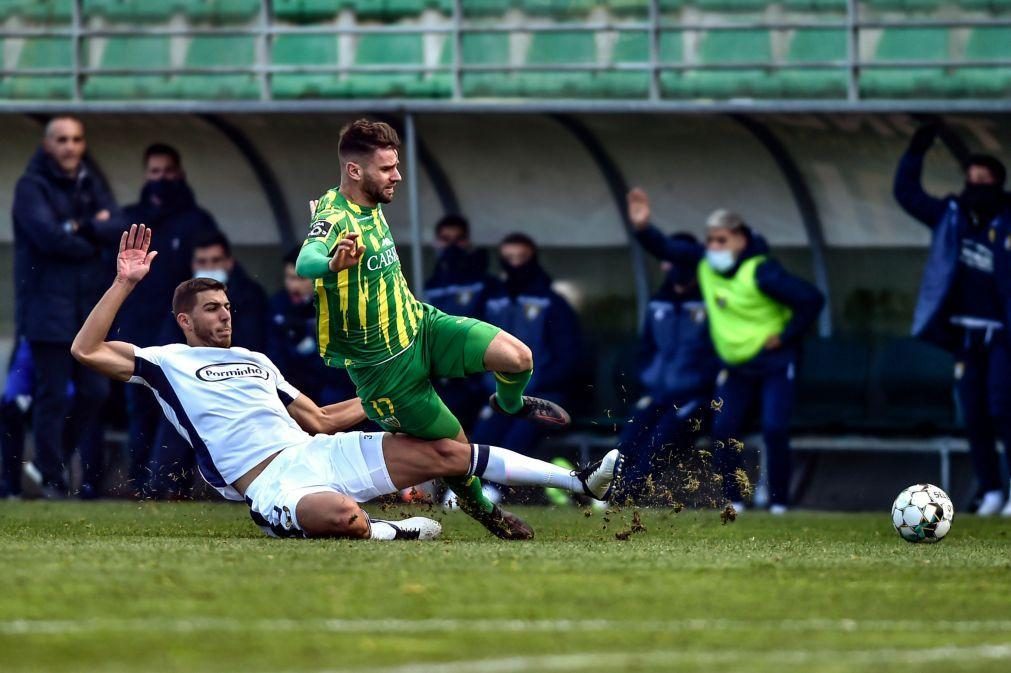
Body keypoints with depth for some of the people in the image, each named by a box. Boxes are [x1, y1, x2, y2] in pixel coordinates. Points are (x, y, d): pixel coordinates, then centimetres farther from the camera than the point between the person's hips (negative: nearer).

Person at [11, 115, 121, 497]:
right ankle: (53, 479, 3)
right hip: (48, 306, -6)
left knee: (95, 390, 5)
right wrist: (93, 236, -5)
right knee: (53, 394, -4)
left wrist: (79, 228, -16)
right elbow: (48, 234, -19)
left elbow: (117, 225, 0)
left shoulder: (90, 183, 14)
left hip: (88, 305, 6)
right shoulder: (32, 186, -6)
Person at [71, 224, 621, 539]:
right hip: (271, 484, -7)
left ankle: (580, 482, -2)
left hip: (318, 452, 7)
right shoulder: (167, 363, 7)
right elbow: (85, 349, -5)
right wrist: (125, 283, -10)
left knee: (444, 453, -4)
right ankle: (386, 534, -15)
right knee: (341, 515, -45)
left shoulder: (255, 361, 27)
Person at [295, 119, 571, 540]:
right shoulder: (335, 219, -26)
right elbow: (305, 261, -49)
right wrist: (332, 264, -70)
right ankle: (480, 508, 32)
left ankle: (511, 403, 22)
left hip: (421, 324, 7)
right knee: (455, 446, 1)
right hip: (384, 364, -7)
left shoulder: (369, 205, 1)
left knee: (517, 356, -13)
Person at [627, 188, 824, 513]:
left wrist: (786, 335, -17)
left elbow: (811, 300, -23)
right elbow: (667, 249, 0)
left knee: (774, 431, -13)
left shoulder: (762, 272, -23)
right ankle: (733, 499, 7)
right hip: (736, 366, 6)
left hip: (774, 364, -6)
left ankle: (778, 502, -3)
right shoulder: (703, 262, -4)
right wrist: (642, 228, -18)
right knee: (723, 430, -3)